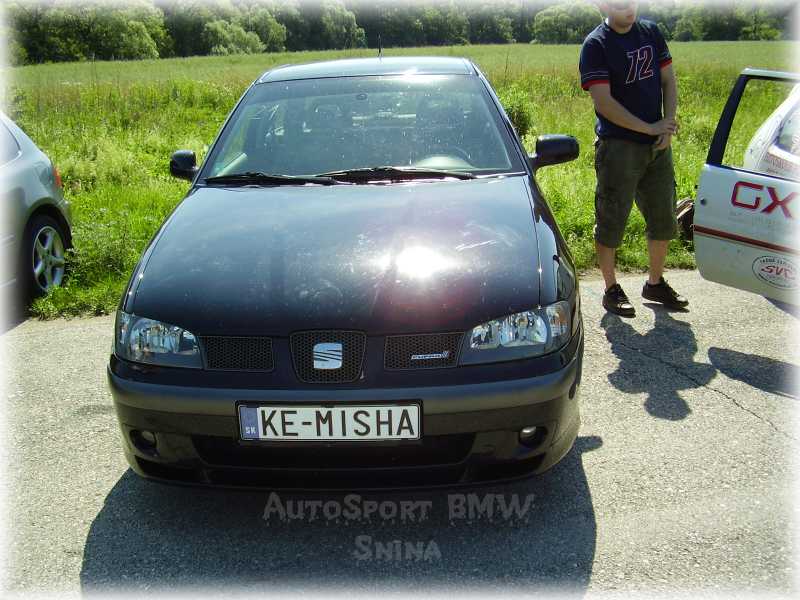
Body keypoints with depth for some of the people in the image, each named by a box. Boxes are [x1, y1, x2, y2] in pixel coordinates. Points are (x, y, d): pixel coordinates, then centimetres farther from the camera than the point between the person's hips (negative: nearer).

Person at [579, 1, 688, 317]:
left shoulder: (651, 32, 10)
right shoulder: (596, 44, -9)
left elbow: (668, 81, 12)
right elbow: (604, 102, -17)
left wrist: (668, 124, -4)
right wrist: (649, 128, -15)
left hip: (658, 146, 7)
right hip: (618, 146, -6)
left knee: (663, 219, 13)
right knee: (611, 222, 1)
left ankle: (655, 283, 30)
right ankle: (612, 290, 15)